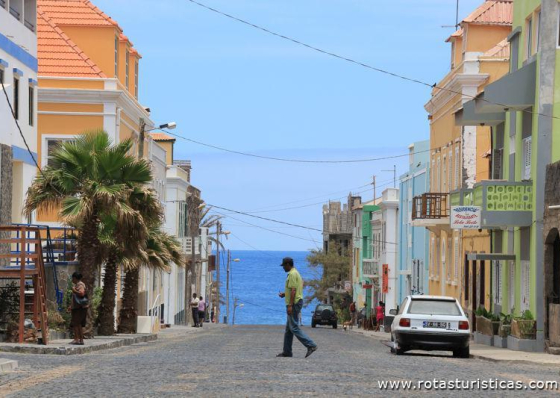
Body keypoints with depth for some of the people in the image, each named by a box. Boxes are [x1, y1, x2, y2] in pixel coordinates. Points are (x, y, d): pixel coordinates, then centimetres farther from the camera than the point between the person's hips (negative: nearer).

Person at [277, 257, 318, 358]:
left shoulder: (292, 274, -15)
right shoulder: (296, 273, 18)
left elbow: (293, 290, -21)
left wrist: (290, 305, -23)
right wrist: (284, 294, 19)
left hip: (294, 303, -11)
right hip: (297, 302, 11)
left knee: (294, 327, -11)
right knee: (288, 328, 12)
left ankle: (311, 345, -16)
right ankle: (287, 351, 15)